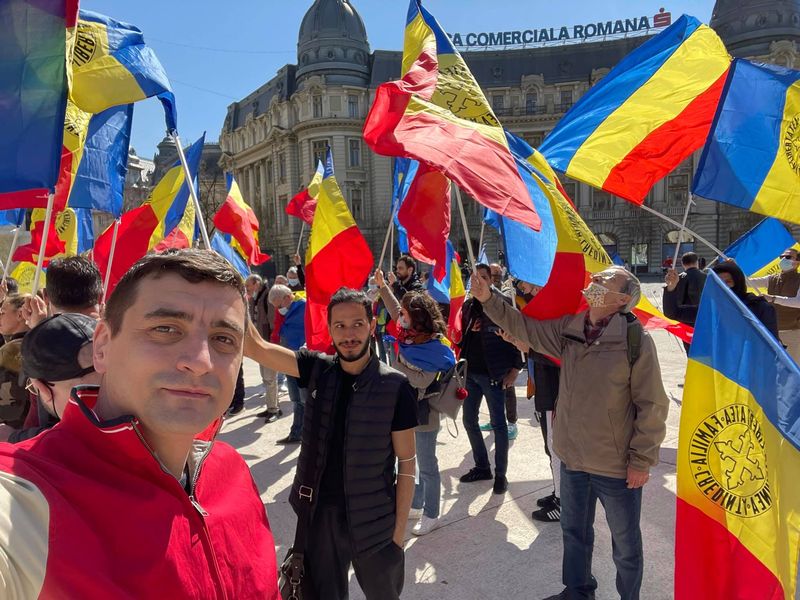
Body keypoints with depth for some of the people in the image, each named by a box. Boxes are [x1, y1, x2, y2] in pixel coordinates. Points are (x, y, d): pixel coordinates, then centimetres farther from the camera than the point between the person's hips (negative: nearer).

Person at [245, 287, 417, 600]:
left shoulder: (394, 386, -14)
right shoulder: (318, 369, -5)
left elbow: (406, 463, -9)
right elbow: (255, 348, -13)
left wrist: (400, 527, -9)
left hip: (374, 520, -2)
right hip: (320, 512, 3)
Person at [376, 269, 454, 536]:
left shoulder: (435, 348, -20)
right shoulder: (410, 337, 0)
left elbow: (421, 381, -27)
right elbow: (395, 310, 14)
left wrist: (397, 364, -27)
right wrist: (382, 285, 17)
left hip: (423, 415, -8)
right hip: (405, 411, 8)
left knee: (427, 467, 6)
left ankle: (430, 516, 21)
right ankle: (415, 506, 36)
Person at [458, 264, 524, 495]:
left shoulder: (502, 302, -7)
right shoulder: (468, 305, 9)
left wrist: (515, 367, -15)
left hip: (492, 373, -6)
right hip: (470, 372, 6)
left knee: (498, 424, 3)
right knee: (469, 420, 12)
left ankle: (500, 473, 15)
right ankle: (482, 467, 28)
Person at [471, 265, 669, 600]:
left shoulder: (636, 339, -19)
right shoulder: (569, 328, -2)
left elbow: (652, 406, -15)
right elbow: (526, 327, 5)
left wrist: (642, 459, -12)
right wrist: (488, 300, -6)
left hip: (617, 466, -6)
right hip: (572, 459, 6)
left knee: (625, 543, 17)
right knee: (574, 531, 25)